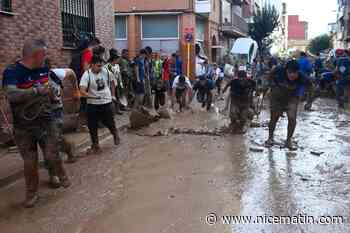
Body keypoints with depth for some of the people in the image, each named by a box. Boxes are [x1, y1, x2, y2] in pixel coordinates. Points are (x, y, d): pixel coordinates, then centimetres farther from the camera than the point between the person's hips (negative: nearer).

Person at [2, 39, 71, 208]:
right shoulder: (12, 71, -19)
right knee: (30, 162, 5)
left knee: (52, 156, 3)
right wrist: (37, 90, -37)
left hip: (46, 123, 3)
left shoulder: (43, 69, 0)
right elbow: (11, 94, -37)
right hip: (24, 127, -3)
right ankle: (31, 193, 26)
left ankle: (62, 176, 33)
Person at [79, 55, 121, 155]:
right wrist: (90, 96, -42)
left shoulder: (106, 71, -6)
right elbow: (82, 91, -25)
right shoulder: (87, 75, -15)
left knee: (109, 122, 9)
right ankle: (95, 145, 21)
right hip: (92, 104, -1)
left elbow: (111, 82, 14)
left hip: (106, 102, 1)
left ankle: (115, 134, 42)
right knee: (92, 126, 4)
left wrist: (113, 95, 16)